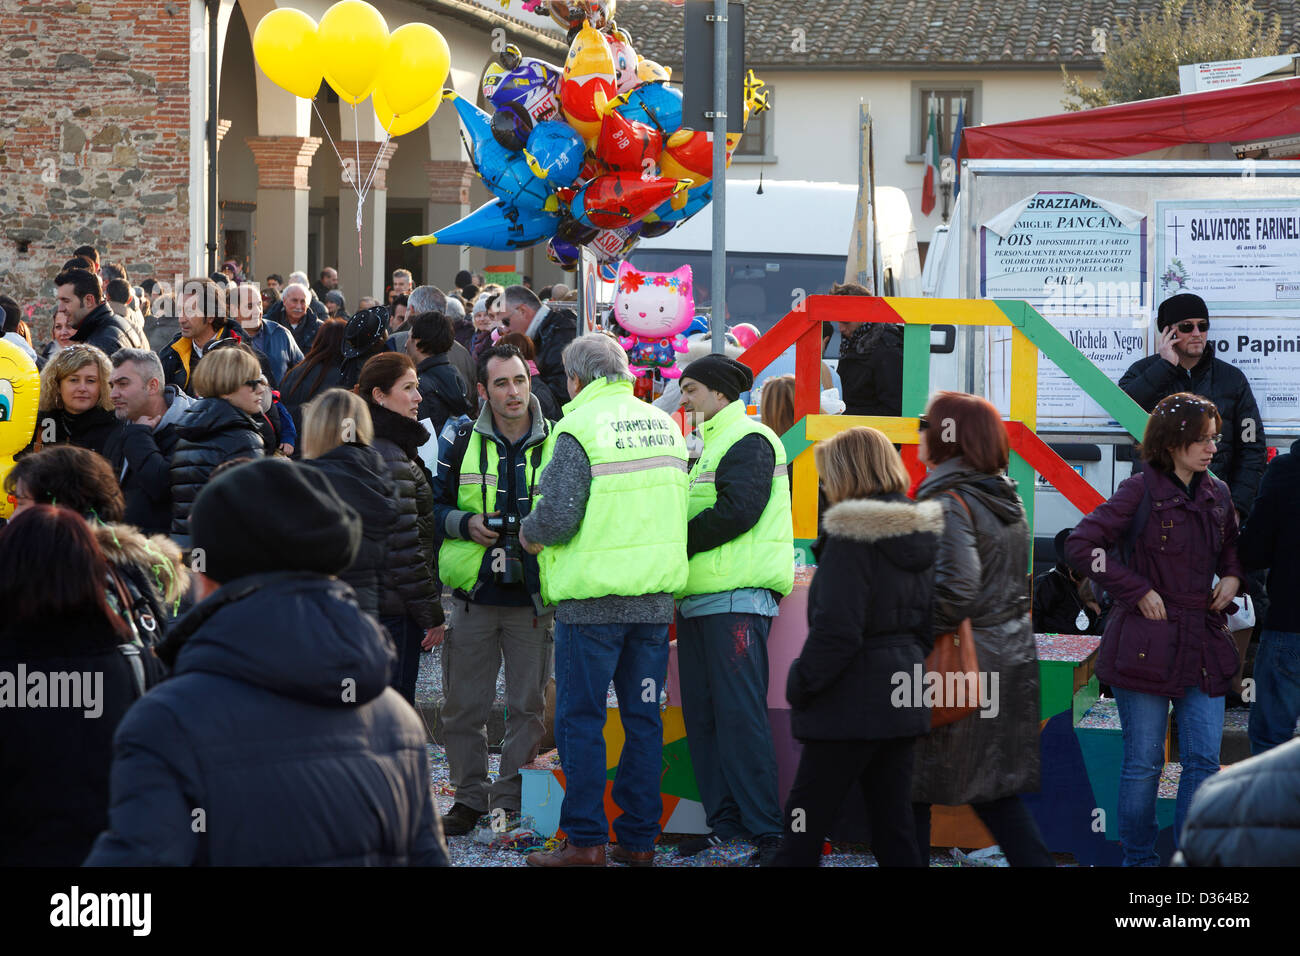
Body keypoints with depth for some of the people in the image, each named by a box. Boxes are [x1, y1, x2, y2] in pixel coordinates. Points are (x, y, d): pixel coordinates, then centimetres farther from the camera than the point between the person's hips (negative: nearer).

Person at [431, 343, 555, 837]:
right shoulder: (460, 441, 3)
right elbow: (431, 506, 7)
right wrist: (465, 524, -11)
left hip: (534, 599, 0)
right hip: (474, 596, 0)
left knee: (528, 707, 4)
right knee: (464, 706, 5)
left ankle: (513, 801, 14)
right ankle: (470, 796, 18)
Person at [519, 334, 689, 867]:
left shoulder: (579, 428, -11)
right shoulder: (664, 424, 10)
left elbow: (559, 515, -16)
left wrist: (530, 534, 4)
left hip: (592, 598, -6)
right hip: (656, 592, 6)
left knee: (580, 719, 0)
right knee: (643, 718, 10)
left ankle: (585, 841, 0)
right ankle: (639, 838, 13)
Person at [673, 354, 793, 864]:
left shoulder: (749, 440, -7)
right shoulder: (708, 444, 23)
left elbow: (736, 512, -18)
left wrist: (677, 545, -9)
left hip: (737, 598, -10)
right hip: (698, 601, 10)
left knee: (740, 714, -12)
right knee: (702, 716, 8)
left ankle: (766, 829, -10)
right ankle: (726, 821, 13)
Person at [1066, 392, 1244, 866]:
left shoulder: (1217, 496, 10)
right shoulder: (1141, 491, -9)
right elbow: (1081, 544, -12)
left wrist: (1233, 575, 7)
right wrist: (1137, 591, -13)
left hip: (1204, 647, 5)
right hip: (1146, 645, -5)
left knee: (1204, 761, 2)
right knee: (1144, 762, 2)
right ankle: (1139, 858, 15)